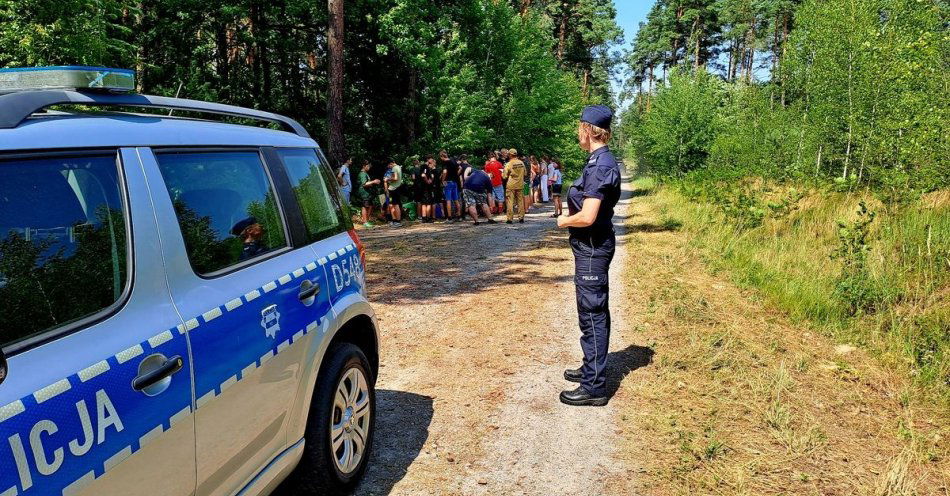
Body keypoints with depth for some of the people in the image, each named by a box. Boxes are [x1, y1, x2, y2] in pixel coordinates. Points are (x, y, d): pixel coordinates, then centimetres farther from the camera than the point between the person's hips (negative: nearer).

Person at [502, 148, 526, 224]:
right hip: (520, 185, 4)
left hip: (511, 185, -4)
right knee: (520, 201, 9)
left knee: (510, 202, 1)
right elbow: (525, 174, 11)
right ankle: (521, 218, 11)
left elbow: (504, 176, -10)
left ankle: (510, 218, 0)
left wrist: (502, 173, 10)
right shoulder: (521, 163, 1)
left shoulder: (508, 164, -12)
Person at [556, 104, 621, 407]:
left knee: (592, 313, -3)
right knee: (595, 311, 20)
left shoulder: (599, 166, -21)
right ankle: (593, 368, 35)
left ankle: (594, 387, 6)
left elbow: (588, 217, -27)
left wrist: (564, 221, -9)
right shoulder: (602, 160, 10)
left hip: (592, 247, -10)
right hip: (594, 245, 10)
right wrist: (570, 216, 9)